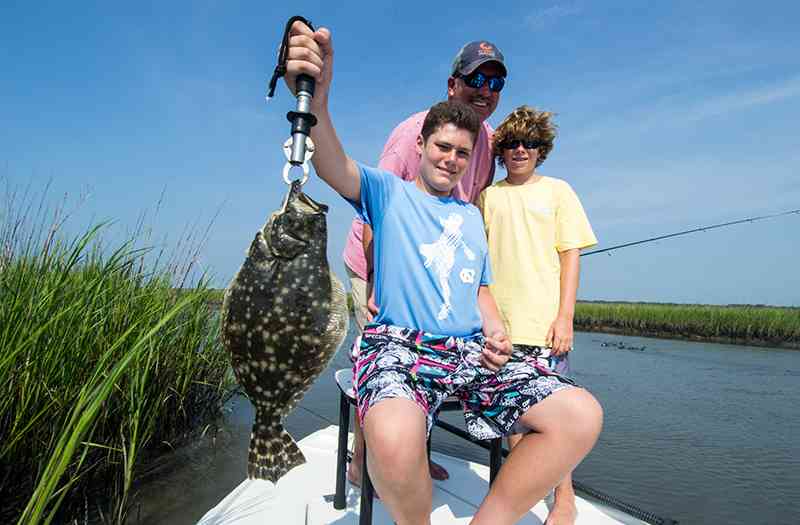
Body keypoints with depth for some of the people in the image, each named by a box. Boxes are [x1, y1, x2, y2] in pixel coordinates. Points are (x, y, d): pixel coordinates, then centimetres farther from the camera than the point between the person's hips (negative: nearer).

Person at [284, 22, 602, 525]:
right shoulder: (389, 192, 8)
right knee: (395, 438, -37)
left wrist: (497, 332, 3)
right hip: (399, 343, -4)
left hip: (471, 349, 5)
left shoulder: (472, 215, 22)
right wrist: (316, 100, -34)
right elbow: (334, 168, -14)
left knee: (583, 415, -16)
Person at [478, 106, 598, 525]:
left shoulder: (557, 191, 7)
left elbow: (570, 256, 2)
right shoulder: (487, 196, 11)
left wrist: (565, 316, -6)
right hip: (499, 321, 2)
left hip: (545, 321, -2)